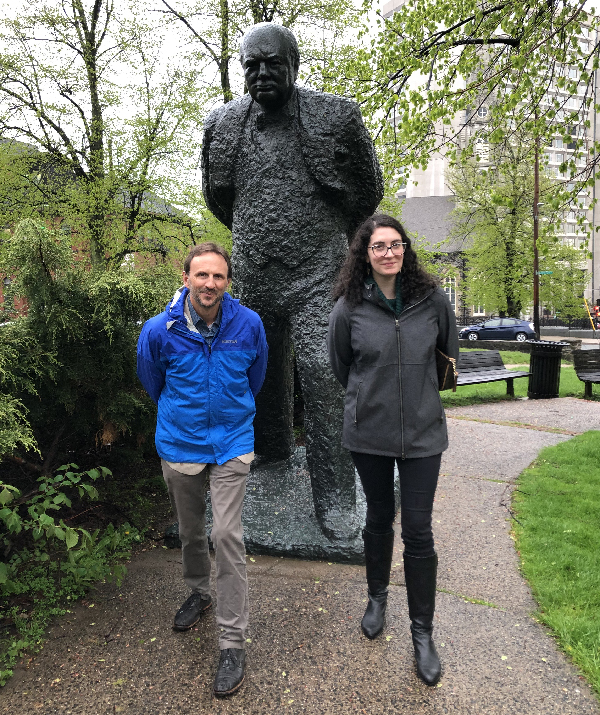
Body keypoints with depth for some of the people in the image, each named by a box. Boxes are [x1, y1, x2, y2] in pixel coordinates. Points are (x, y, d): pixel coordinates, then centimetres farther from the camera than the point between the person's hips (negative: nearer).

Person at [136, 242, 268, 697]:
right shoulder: (160, 330, -12)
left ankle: (234, 642, 4)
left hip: (231, 444, -1)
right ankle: (199, 592, 46)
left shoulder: (248, 325, -10)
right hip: (180, 445, 2)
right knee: (191, 531, 18)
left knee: (227, 535, -8)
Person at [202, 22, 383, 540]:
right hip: (253, 276, 4)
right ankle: (273, 452, 40)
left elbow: (369, 190, 9)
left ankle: (334, 499, -5)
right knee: (264, 371, 16)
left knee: (321, 374, -15)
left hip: (318, 272, -4)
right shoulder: (222, 124, 6)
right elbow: (215, 193, 22)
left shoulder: (337, 116, -3)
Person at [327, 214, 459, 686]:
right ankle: (378, 597, 43)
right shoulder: (349, 307, -9)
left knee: (418, 531, 3)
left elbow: (451, 352, 10)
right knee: (379, 519, 17)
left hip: (423, 431, 0)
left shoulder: (433, 299, -6)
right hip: (369, 433, 0)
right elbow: (341, 365, 7)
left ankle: (423, 631, 23)